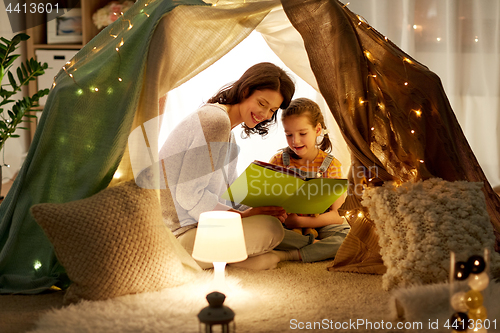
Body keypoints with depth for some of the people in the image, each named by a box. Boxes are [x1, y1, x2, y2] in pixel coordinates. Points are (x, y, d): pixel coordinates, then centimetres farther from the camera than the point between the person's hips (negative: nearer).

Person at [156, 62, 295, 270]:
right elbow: (189, 194, -21)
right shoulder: (216, 119, -17)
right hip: (178, 235, -10)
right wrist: (241, 215, -16)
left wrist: (261, 208, -1)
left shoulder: (227, 128, 17)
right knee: (270, 229, -20)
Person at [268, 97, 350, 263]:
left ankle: (285, 255, -27)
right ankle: (315, 244, -20)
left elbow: (337, 215, -9)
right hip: (283, 224, 1)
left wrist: (300, 221, -23)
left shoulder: (330, 165, -3)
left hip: (319, 224, 0)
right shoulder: (279, 161, 2)